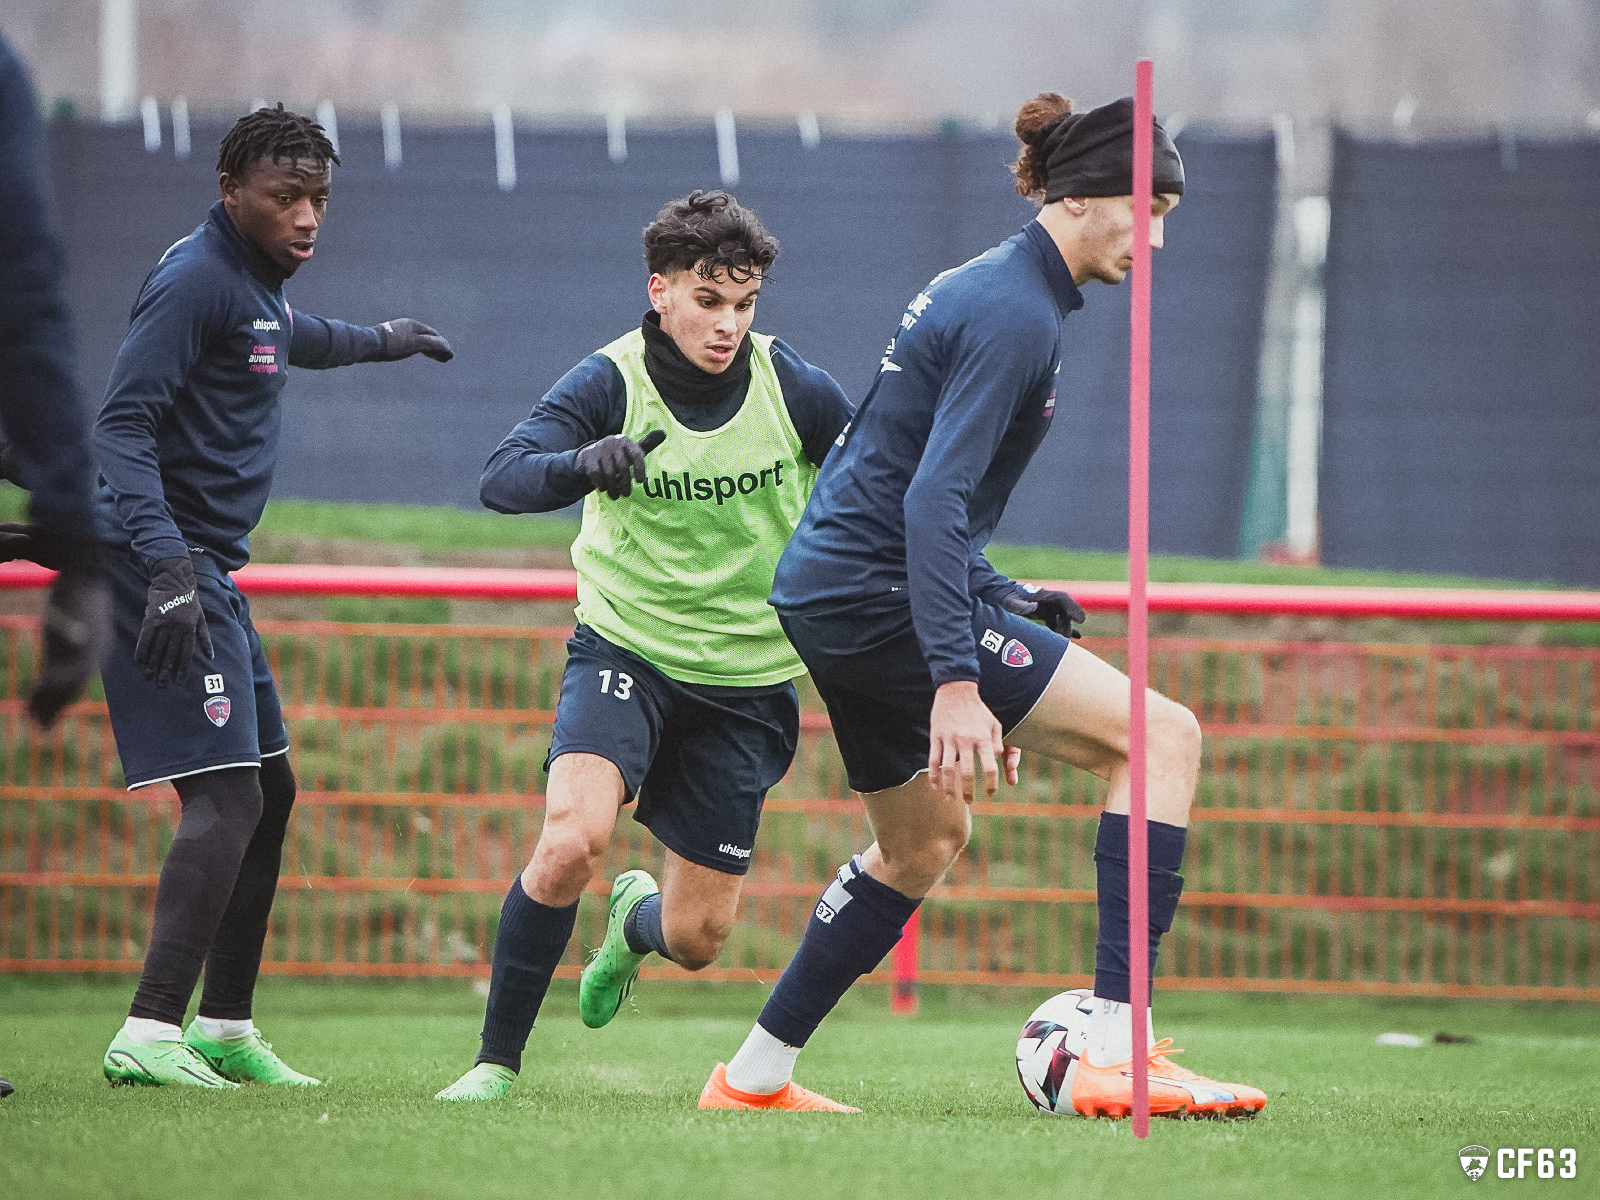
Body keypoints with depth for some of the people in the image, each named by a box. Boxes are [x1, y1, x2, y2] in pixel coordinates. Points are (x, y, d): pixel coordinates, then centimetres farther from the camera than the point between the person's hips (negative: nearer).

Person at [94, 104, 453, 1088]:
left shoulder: (258, 280, 16)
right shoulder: (196, 280, -15)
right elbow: (123, 422, -24)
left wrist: (376, 341, 61)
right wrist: (166, 566, -34)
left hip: (210, 571, 11)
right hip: (167, 567, -11)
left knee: (270, 788, 17)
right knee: (228, 795, -19)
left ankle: (226, 1026, 26)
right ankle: (149, 1034, -25)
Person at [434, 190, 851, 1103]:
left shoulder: (793, 389, -10)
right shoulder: (611, 385, -15)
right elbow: (502, 480, -30)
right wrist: (583, 464, -51)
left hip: (748, 678, 2)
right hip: (628, 649, -2)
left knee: (699, 939, 3)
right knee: (572, 840, -29)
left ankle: (637, 921, 43)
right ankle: (498, 1060, -11)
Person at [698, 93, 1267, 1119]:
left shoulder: (987, 287, 15)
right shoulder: (1017, 316, -16)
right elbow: (934, 500, -24)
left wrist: (993, 611, 26)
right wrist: (958, 680, -29)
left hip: (828, 592, 11)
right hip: (882, 599, -11)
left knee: (925, 842, 27)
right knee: (1162, 734, -14)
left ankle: (753, 1075, 33)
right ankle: (1117, 1055, -20)